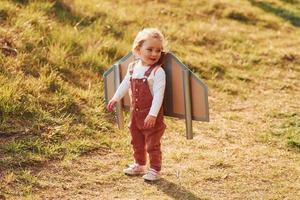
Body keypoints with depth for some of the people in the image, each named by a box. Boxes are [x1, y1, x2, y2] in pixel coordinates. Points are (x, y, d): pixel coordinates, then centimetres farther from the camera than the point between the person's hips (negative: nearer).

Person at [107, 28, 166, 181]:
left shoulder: (158, 72, -20)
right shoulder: (133, 67, 1)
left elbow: (158, 95, -23)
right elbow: (125, 84, 17)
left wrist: (153, 115, -28)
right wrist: (115, 99, 19)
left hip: (151, 116, -7)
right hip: (136, 112, 7)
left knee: (152, 144, 2)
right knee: (137, 141, 21)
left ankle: (154, 169, 15)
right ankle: (139, 164, 39)